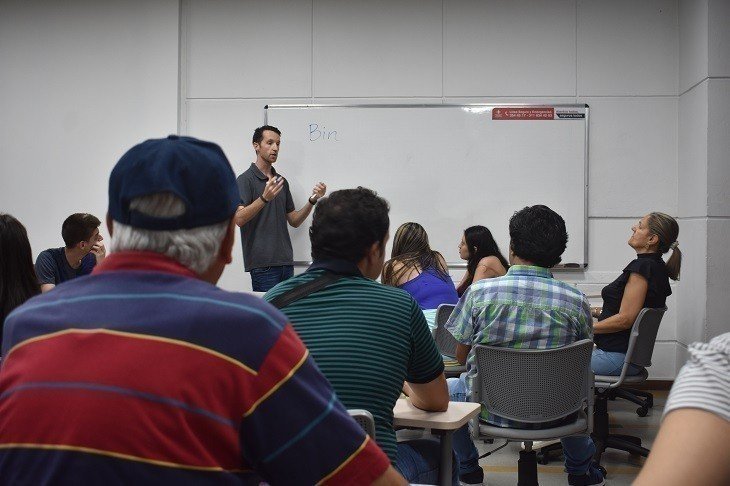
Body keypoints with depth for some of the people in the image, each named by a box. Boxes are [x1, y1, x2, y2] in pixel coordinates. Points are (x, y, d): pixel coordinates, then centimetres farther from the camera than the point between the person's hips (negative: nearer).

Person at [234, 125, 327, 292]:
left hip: (286, 262, 7)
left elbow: (294, 221, 15)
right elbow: (239, 219, -19)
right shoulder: (245, 180, -6)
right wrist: (264, 198, -32)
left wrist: (313, 200, -1)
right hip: (263, 263, -7)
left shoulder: (282, 181, 16)